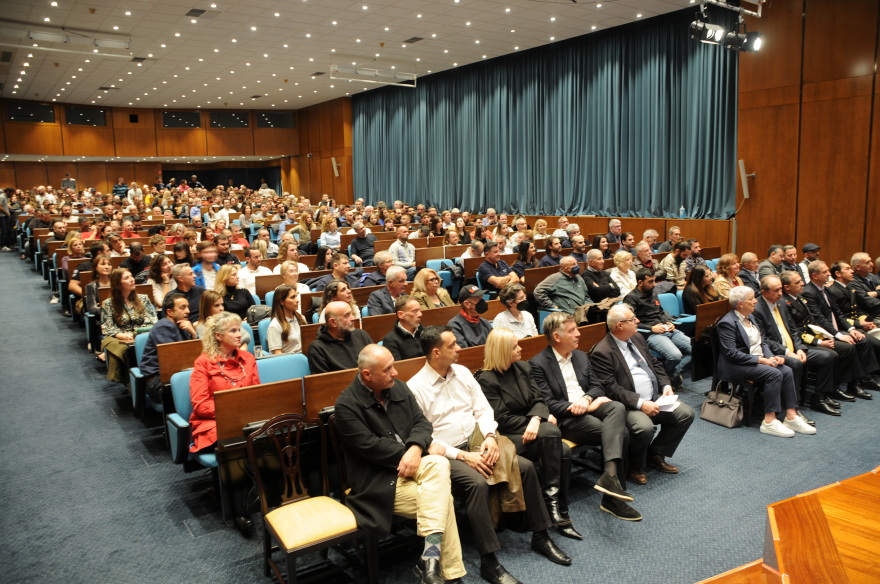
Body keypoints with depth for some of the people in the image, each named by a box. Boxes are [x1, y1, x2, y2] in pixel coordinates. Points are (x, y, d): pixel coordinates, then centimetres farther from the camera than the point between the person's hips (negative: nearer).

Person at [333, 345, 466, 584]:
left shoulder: (398, 387, 6)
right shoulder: (346, 405, -13)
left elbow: (421, 422, 3)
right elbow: (371, 447, -18)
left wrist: (416, 449, -18)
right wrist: (407, 454, -12)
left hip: (411, 462, 6)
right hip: (378, 479, -6)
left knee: (439, 464, -28)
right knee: (441, 499, -22)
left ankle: (432, 552, -26)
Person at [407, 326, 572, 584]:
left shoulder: (462, 372, 6)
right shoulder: (415, 387, -13)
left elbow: (483, 409, 8)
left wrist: (490, 437, -12)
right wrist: (463, 456, -19)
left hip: (477, 443, 6)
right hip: (445, 454, -6)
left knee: (526, 466, -9)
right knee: (477, 483, -33)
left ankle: (541, 537, 6)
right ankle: (488, 562, -21)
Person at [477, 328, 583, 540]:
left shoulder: (523, 368, 11)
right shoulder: (486, 380, -9)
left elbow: (538, 400, 5)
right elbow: (502, 419, -13)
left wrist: (536, 419, -18)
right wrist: (537, 420, -11)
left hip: (531, 429, 6)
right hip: (507, 436, -6)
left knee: (564, 451, -22)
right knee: (551, 432, -30)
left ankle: (558, 509, -12)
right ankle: (551, 500, -21)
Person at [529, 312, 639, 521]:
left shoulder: (581, 357, 17)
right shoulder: (538, 363, -7)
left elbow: (597, 386, 13)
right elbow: (548, 404, -12)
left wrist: (587, 398, -10)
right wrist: (575, 407, -18)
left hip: (587, 407, 6)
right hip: (565, 418, -6)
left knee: (617, 407, -28)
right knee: (620, 432, -24)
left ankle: (610, 475, -37)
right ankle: (612, 497, -19)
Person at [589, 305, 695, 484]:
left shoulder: (637, 338, 10)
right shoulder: (601, 352, -15)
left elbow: (655, 365, 19)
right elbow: (611, 389, -19)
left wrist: (666, 385, 1)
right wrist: (640, 403, -24)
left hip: (655, 398, 8)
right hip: (629, 405, -8)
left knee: (686, 413, -4)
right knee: (644, 427, -33)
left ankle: (655, 454, 13)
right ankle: (636, 467, -2)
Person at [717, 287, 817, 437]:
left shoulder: (749, 317, 14)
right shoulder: (727, 323, -15)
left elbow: (762, 342, 17)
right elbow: (731, 353, -21)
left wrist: (771, 357, -3)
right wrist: (760, 359, -20)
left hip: (758, 360, 9)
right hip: (736, 366, -9)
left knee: (787, 370, -14)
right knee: (774, 373, -27)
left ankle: (791, 417, -13)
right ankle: (769, 422, -23)